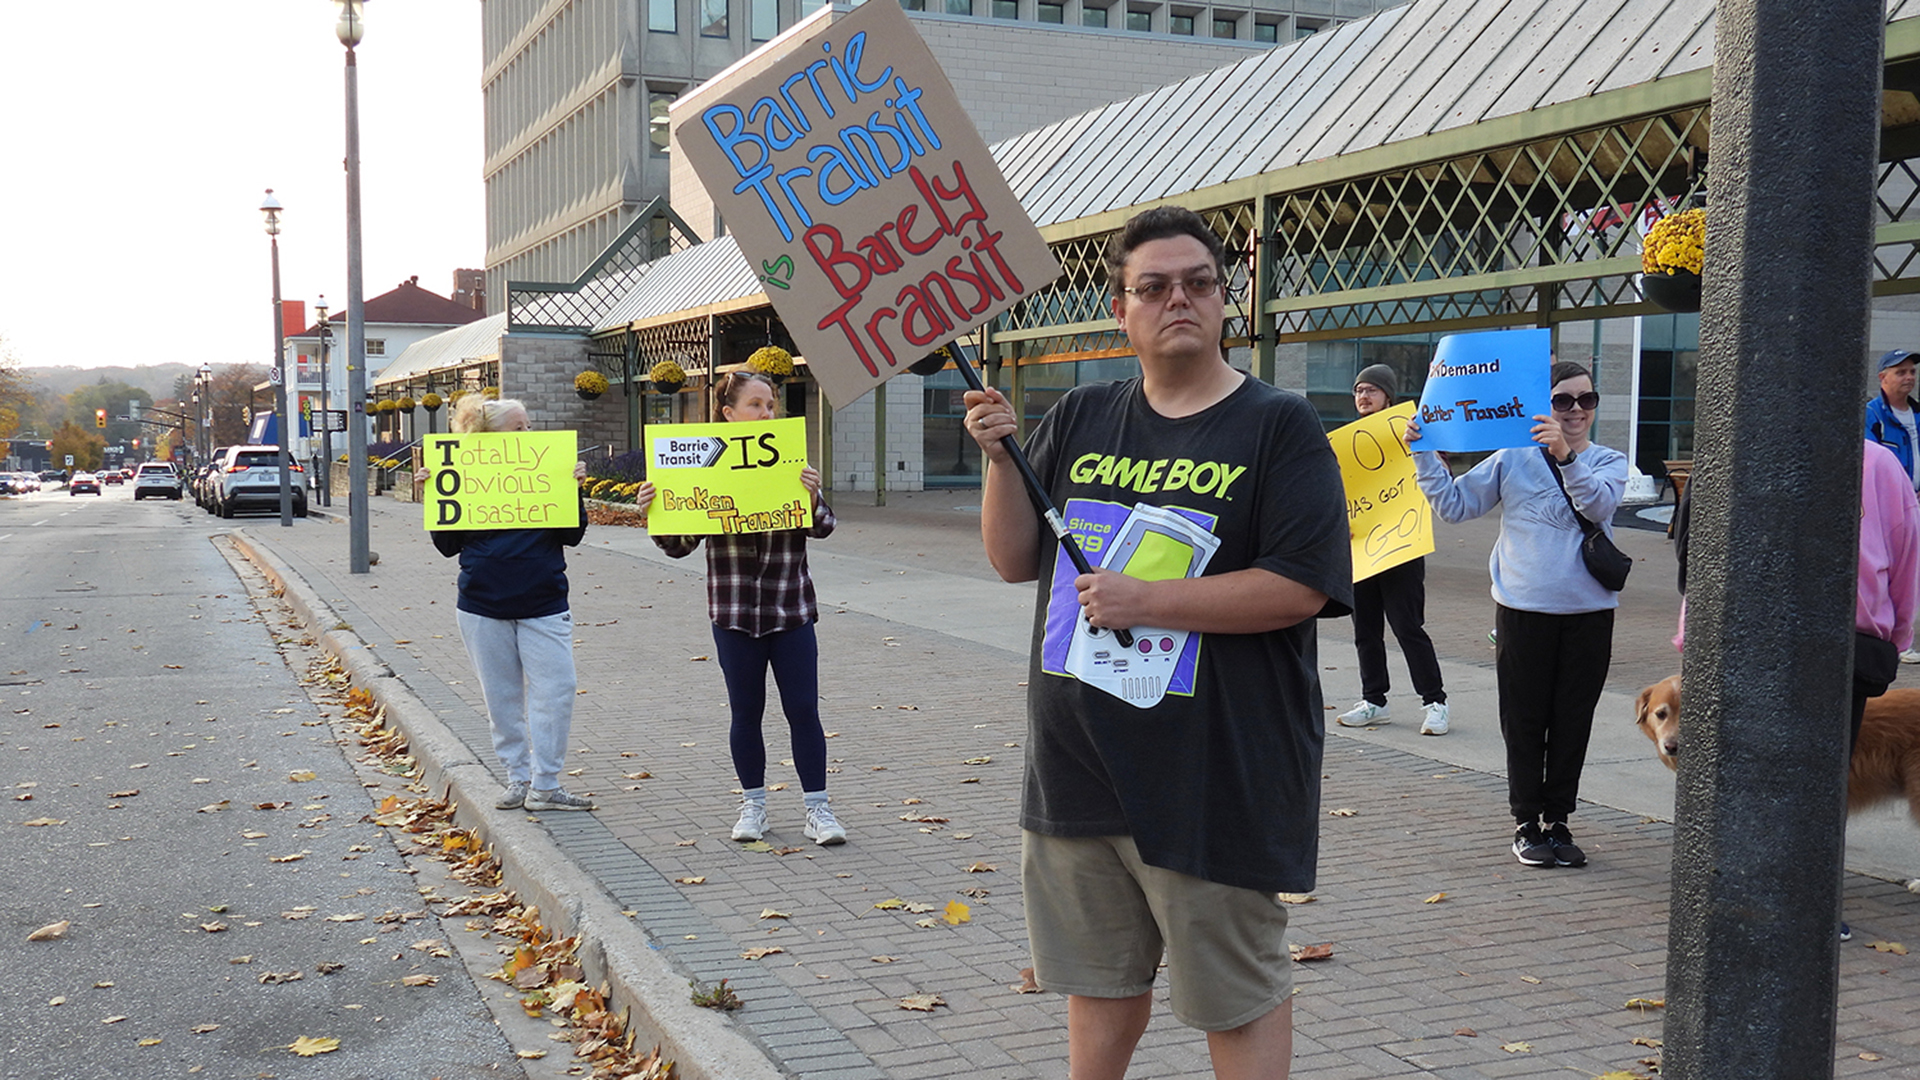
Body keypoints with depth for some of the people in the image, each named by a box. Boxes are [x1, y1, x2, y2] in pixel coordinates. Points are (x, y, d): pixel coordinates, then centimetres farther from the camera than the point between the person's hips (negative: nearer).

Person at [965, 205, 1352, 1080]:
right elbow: (1013, 559, 9)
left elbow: (1300, 587, -16)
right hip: (1077, 768, 5)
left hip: (1217, 774, -5)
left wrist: (1144, 600, -19)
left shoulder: (1278, 426, -7)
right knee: (1099, 974, 21)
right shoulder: (1080, 420, 8)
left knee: (1239, 994, 8)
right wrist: (999, 459, -8)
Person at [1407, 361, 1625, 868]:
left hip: (1589, 612, 1)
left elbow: (1600, 504, -17)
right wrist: (1424, 454, -8)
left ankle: (1558, 822, 19)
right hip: (1524, 608, -1)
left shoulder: (1609, 461, 6)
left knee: (1572, 721, 7)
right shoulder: (1513, 458, 4)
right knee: (1525, 721, 4)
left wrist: (1566, 455, -32)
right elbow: (1455, 504, 2)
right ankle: (1527, 824, 14)